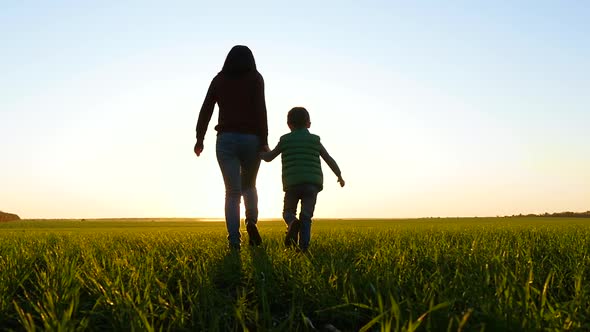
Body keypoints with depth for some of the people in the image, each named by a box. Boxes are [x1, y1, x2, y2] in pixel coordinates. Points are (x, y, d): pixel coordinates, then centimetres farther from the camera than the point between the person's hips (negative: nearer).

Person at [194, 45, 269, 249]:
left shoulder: (219, 79, 14)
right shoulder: (255, 78, 7)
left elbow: (206, 110, 8)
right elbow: (260, 109, -6)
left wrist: (200, 139, 12)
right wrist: (263, 140, -8)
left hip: (226, 139, 1)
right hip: (251, 138, -1)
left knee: (232, 192, 2)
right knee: (249, 185, 20)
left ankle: (234, 240, -6)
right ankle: (251, 221, -1)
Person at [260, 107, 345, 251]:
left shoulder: (285, 140, 10)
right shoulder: (315, 140, 13)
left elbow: (269, 157, 18)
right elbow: (330, 160, 15)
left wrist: (260, 153, 40)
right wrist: (339, 176, 28)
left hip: (292, 184, 0)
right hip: (313, 184, 1)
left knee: (288, 212, 15)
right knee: (306, 215, 5)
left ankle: (292, 223, -19)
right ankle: (303, 247, -9)